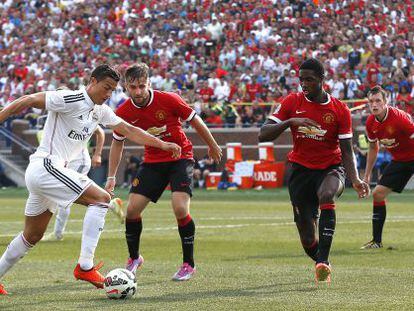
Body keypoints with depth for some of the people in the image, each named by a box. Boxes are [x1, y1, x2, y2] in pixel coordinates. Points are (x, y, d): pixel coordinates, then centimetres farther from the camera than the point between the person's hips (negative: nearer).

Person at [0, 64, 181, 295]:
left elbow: (129, 131, 16)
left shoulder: (100, 111, 14)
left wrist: (163, 144, 9)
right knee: (101, 199, -15)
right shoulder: (70, 100, -12)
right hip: (45, 166, -10)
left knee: (32, 237, 16)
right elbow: (29, 101, -14)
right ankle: (85, 267, -19)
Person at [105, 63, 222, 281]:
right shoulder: (124, 112, -10)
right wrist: (111, 177, 5)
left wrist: (212, 146, 7)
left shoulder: (168, 100, -19)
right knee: (132, 208, -6)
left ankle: (189, 264, -5)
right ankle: (134, 259, 19)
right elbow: (117, 143, 7)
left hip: (180, 158, -4)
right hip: (152, 161, 4)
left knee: (180, 208, -21)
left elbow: (195, 121, -4)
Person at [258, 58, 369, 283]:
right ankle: (321, 264, 31)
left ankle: (323, 260, -37)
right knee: (308, 240, -3)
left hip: (331, 169, -1)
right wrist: (290, 121, -24)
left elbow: (347, 151, -2)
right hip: (301, 170, 1)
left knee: (326, 196, -38)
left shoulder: (339, 110, -5)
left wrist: (355, 180, -18)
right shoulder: (292, 102, -3)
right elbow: (263, 135, -9)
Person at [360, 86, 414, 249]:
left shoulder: (399, 117, -26)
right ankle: (376, 241, 10)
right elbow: (373, 148, 11)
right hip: (399, 160, 7)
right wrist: (367, 175, 13)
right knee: (378, 193, 1)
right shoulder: (371, 123, -5)